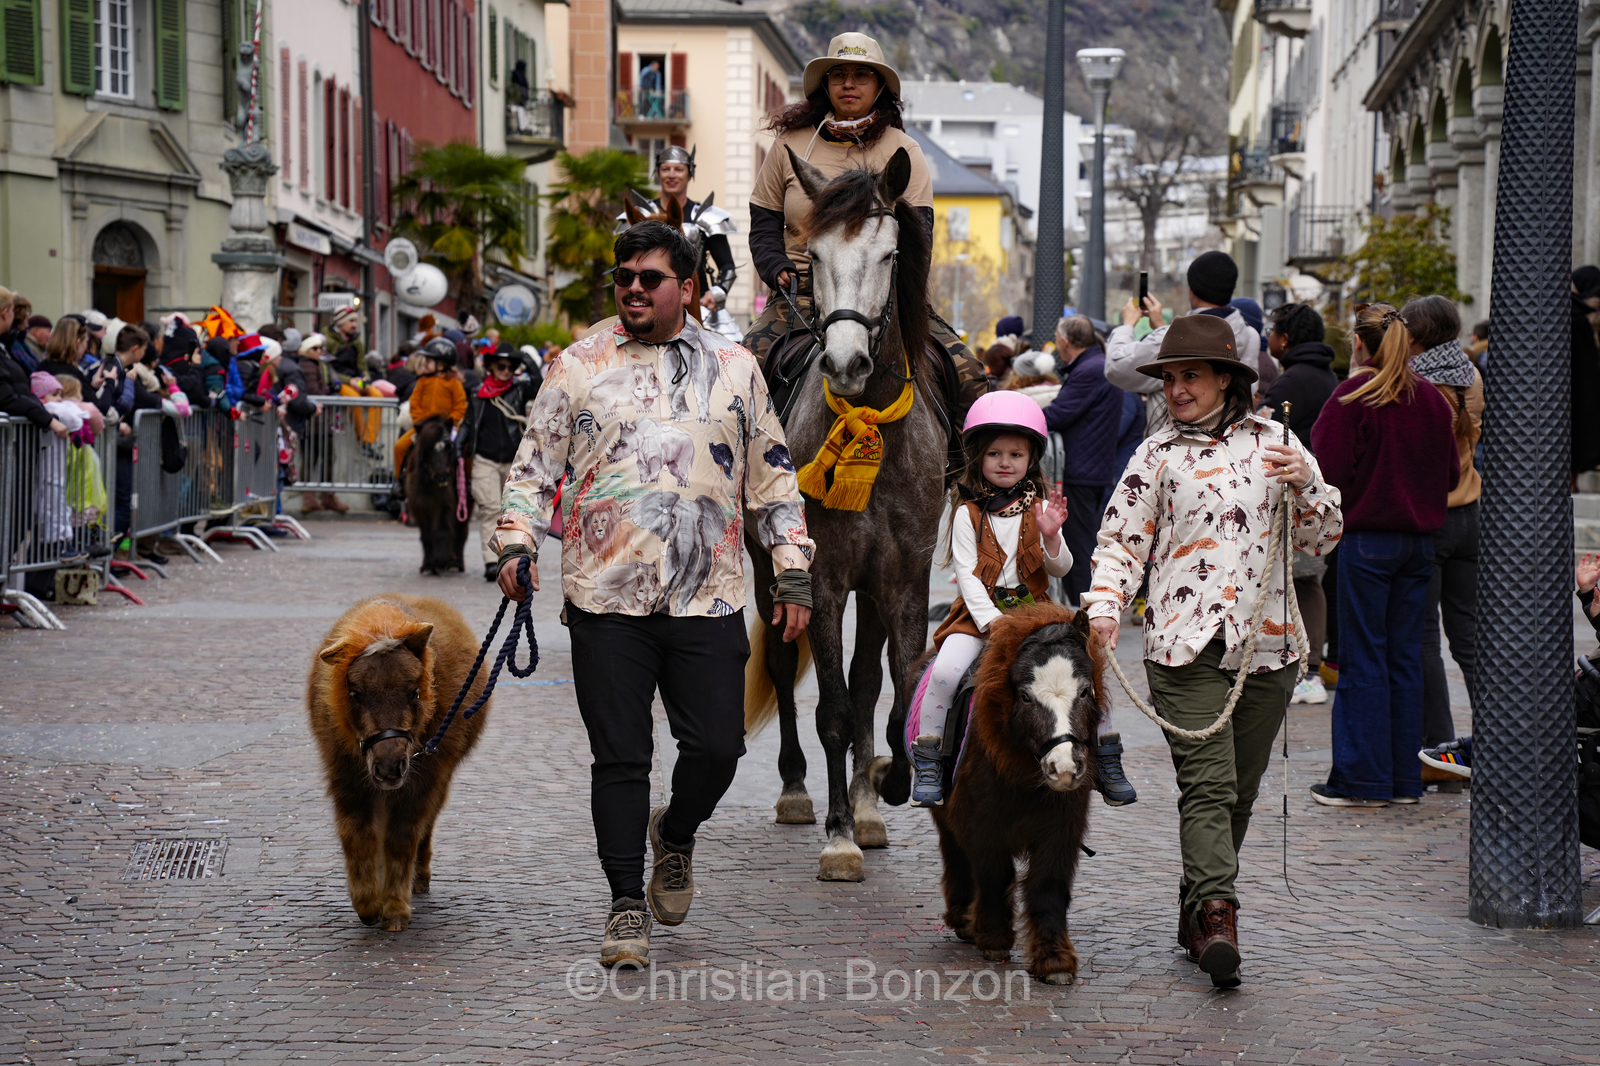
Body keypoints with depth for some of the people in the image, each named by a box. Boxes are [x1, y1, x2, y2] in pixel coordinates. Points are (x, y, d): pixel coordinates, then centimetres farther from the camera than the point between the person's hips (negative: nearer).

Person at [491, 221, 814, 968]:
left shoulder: (733, 368, 11)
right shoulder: (578, 366, 7)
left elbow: (771, 479, 14)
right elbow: (534, 465, 7)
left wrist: (793, 573, 8)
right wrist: (516, 541, -9)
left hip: (709, 599, 1)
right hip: (607, 599, -1)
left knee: (716, 748, -2)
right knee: (620, 758, 0)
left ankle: (675, 835, 30)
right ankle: (626, 907, 11)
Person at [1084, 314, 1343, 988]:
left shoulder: (1275, 441, 10)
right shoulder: (1158, 454, 6)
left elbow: (1322, 538, 13)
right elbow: (1121, 540, 6)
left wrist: (1305, 483, -6)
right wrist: (1105, 606, -10)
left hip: (1266, 644, 3)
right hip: (1185, 643, -2)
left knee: (1240, 790, 7)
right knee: (1207, 784, -15)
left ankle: (1195, 914, 20)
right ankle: (1218, 916, -23)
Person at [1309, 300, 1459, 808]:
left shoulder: (1353, 396, -11)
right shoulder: (1432, 398, 6)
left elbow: (1332, 470, -14)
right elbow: (1450, 474, 11)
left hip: (1367, 538, -5)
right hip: (1420, 539, 5)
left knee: (1363, 658, -1)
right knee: (1406, 656, 10)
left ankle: (1363, 779, 1)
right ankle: (1404, 776, 13)